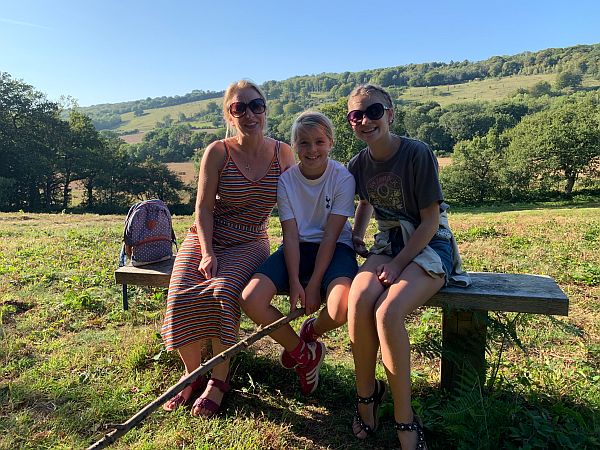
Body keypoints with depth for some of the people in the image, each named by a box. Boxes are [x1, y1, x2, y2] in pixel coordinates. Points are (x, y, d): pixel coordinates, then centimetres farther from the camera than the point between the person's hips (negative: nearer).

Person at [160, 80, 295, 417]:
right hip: (206, 238, 1)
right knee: (182, 297, -24)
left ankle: (219, 380, -10)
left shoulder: (283, 154, 0)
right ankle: (193, 374, 2)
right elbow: (204, 208, -6)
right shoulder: (218, 152, -6)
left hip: (249, 243, 0)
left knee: (223, 291, -30)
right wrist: (207, 253, -17)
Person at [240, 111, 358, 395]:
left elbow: (330, 235, -14)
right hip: (297, 249, 3)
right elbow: (291, 235, -8)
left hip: (334, 249, -2)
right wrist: (294, 283, -19)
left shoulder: (342, 178, -10)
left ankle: (311, 332, 8)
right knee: (251, 301, -22)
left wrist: (314, 284, -18)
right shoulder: (286, 180, -3)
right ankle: (302, 352, 6)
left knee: (341, 308, -34)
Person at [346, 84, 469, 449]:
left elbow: (431, 218, -13)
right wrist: (357, 235, 14)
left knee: (388, 312, -31)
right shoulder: (359, 165, 5)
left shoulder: (418, 153, -13)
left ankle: (405, 420, -12)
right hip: (389, 242, 5)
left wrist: (398, 263, -18)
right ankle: (366, 394, -4)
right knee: (359, 300, -28)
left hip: (429, 245, -4)